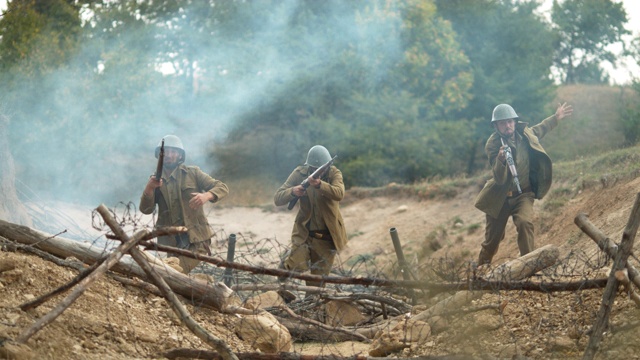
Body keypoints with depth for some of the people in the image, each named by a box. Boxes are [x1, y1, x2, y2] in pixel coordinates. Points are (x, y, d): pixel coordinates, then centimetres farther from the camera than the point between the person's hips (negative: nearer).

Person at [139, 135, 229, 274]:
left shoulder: (192, 173, 5)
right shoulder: (156, 180, 11)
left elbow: (222, 188, 1)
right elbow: (146, 209, 1)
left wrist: (206, 196, -22)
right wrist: (149, 188, -19)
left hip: (195, 240, -4)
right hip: (171, 243, 4)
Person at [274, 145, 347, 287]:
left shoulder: (334, 173, -8)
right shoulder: (299, 173, -7)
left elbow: (339, 194, -28)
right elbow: (277, 199, -9)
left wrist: (319, 184, -45)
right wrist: (292, 192, -30)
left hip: (327, 235, 1)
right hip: (304, 232, -1)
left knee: (319, 278, 8)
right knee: (298, 264, -25)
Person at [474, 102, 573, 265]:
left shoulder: (524, 133, -7)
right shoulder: (492, 145, -21)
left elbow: (539, 129, 20)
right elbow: (500, 179, -29)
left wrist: (556, 117, 22)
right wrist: (501, 159, -47)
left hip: (523, 193, 2)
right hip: (500, 196, -2)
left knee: (525, 222, -29)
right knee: (492, 240, 7)